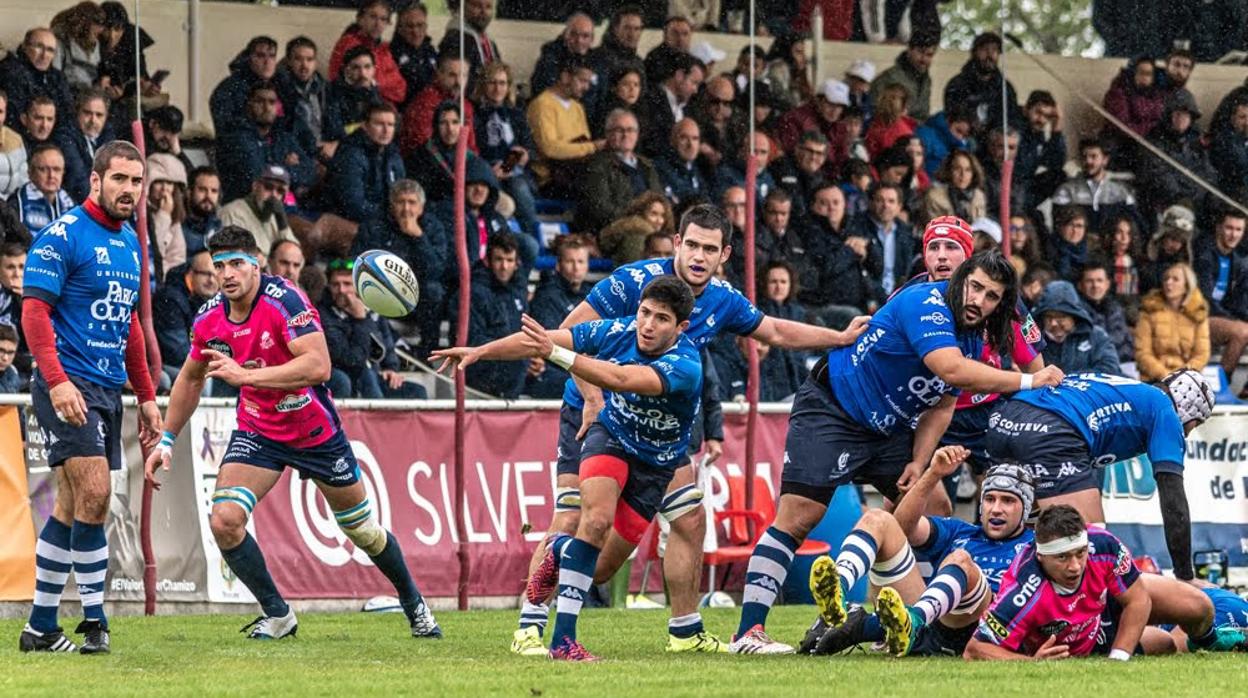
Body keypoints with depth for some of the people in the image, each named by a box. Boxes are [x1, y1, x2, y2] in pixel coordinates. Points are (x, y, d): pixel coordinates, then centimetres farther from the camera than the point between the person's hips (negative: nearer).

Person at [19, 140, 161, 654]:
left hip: (108, 390, 8)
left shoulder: (130, 245, 16)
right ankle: (94, 618, -11)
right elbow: (34, 311, -14)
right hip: (69, 388, -8)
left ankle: (41, 626, 13)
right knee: (94, 494, -17)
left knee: (71, 508, 8)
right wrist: (57, 380, -25)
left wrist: (146, 395, 20)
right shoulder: (62, 236, -9)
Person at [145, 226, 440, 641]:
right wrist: (167, 440, 11)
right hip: (257, 432, 4)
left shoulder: (284, 300, -26)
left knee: (361, 528, 11)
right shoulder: (209, 318, -8)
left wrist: (245, 375, -40)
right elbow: (190, 378, 11)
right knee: (224, 521, -19)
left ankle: (414, 605, 37)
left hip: (317, 431, -4)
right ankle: (277, 615, -1)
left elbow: (318, 366, -37)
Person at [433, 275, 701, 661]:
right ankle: (562, 639, -26)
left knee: (600, 570, 2)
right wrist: (481, 351, -18)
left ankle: (562, 550, 39)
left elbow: (622, 380, -47)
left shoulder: (686, 365, -32)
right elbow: (535, 340, -10)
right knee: (597, 518, -29)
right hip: (611, 436, 1)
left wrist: (555, 353, -53)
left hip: (655, 465, -1)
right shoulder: (619, 331, -19)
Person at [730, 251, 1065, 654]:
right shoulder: (925, 304, -25)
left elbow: (941, 406, 8)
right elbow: (951, 369, -39)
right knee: (797, 519, -16)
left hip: (888, 428, 9)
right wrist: (1029, 381, -33)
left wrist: (919, 463, -6)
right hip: (830, 412, -9)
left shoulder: (973, 339, 3)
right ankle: (748, 633, -18)